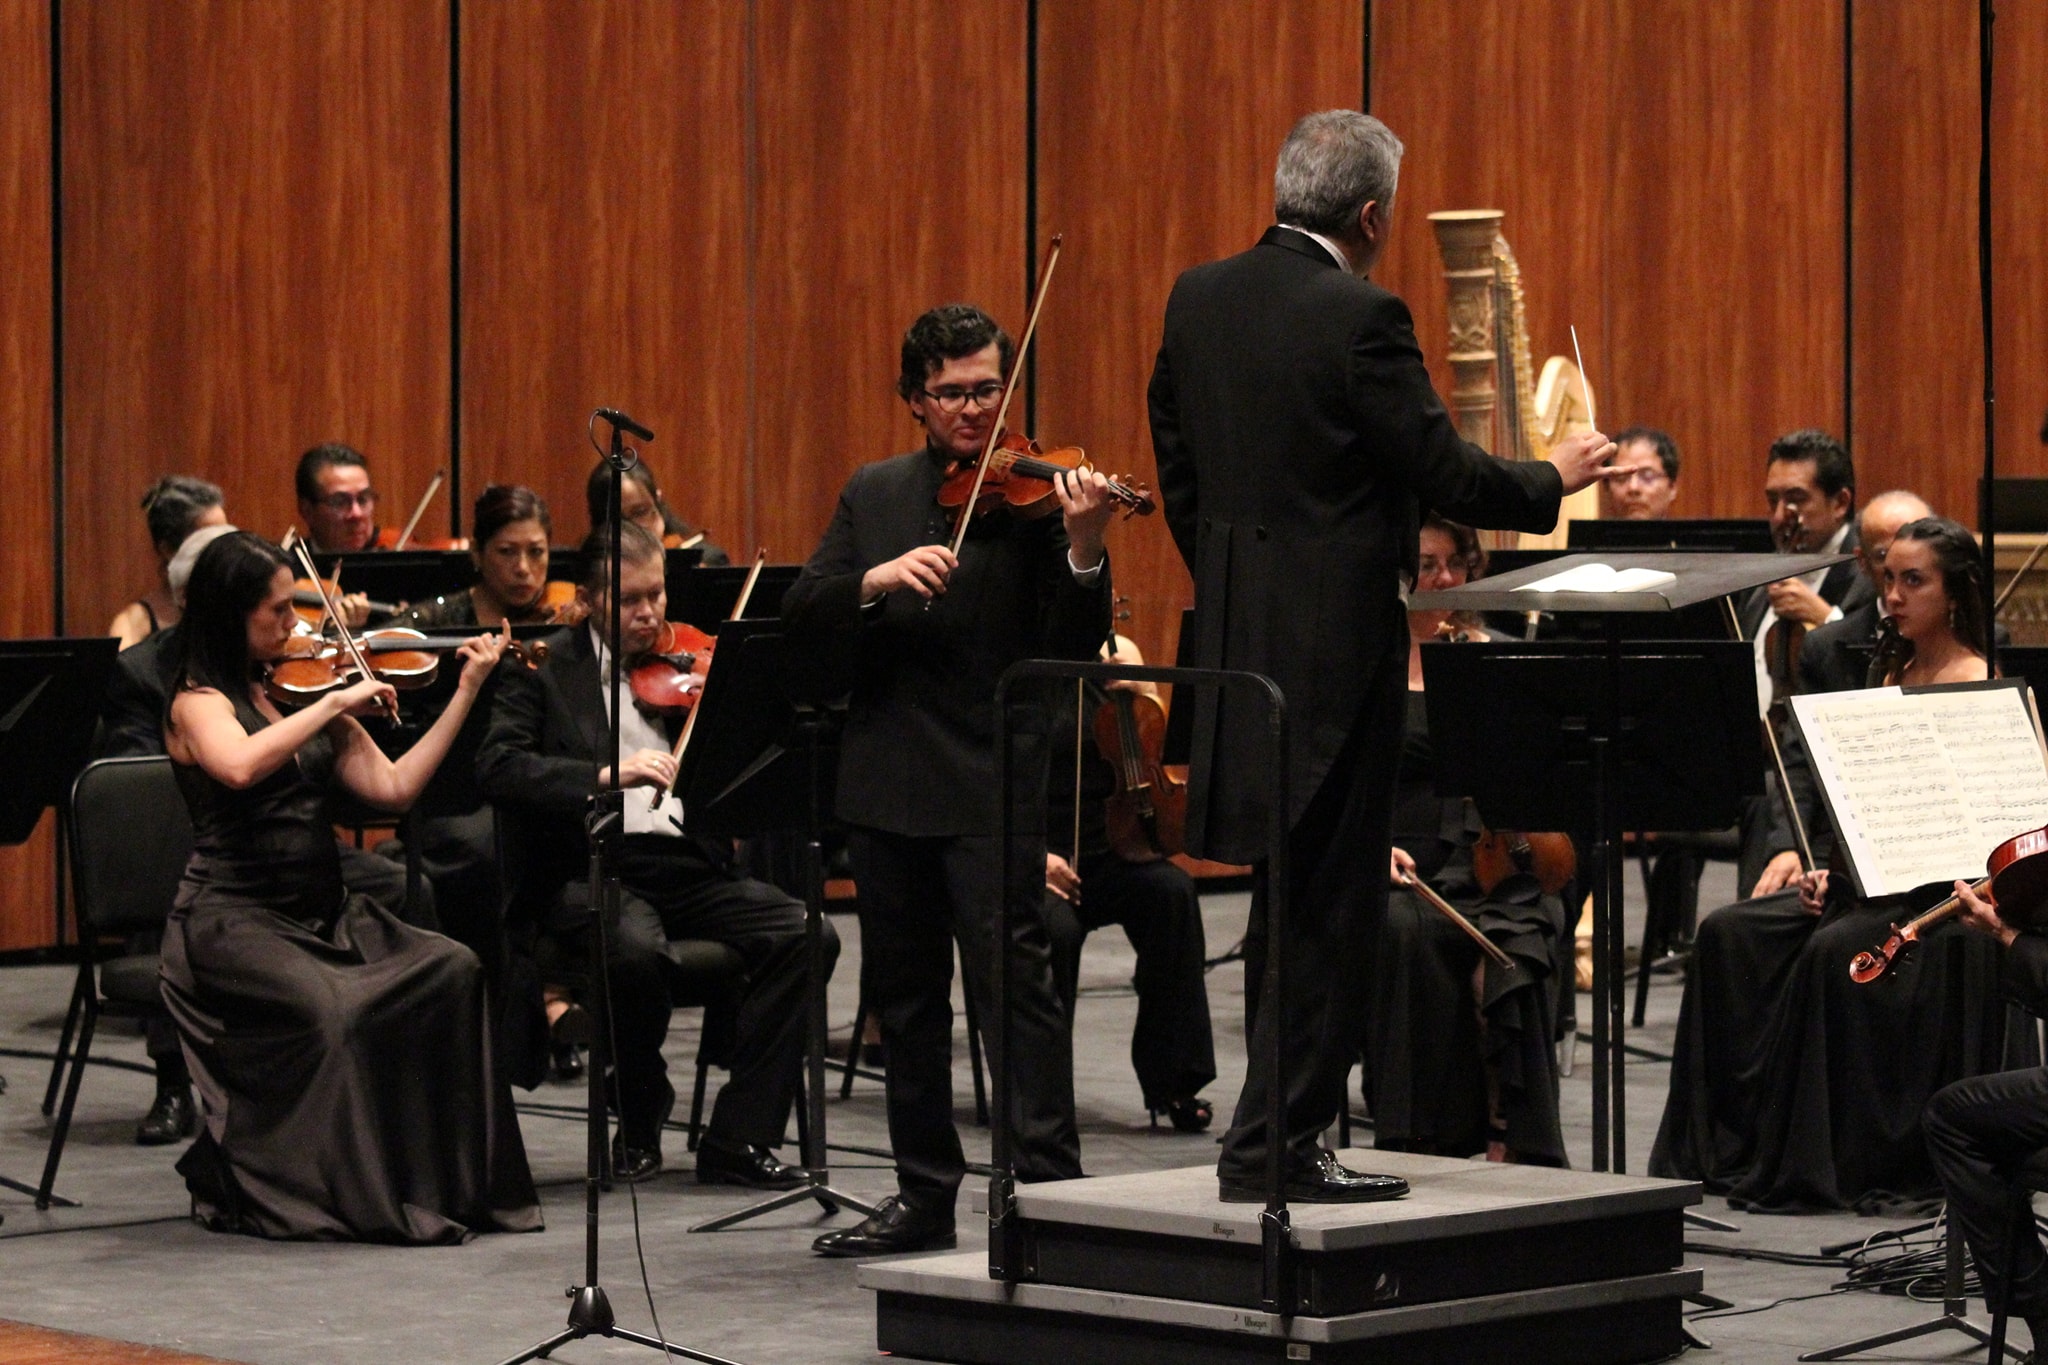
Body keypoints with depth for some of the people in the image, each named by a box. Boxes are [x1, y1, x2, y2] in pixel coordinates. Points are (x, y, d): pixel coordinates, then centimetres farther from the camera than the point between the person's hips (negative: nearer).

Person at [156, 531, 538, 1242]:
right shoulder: (199, 703, -5)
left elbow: (393, 785, 7)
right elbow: (240, 765, -30)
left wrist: (466, 691, 5)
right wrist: (335, 703, -23)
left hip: (322, 912, 7)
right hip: (231, 922, -7)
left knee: (451, 969, -16)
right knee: (327, 1008, -33)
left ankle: (448, 1178, -14)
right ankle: (228, 1184, -13)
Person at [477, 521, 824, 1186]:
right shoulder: (544, 669, 5)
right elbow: (498, 767, -12)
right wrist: (603, 776, -25)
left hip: (690, 866, 4)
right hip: (591, 871, -4)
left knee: (809, 936, -20)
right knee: (636, 949, -36)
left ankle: (739, 1138, -14)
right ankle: (640, 1124, -8)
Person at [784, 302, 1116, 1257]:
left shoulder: (1035, 494, -3)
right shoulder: (873, 496, 12)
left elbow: (1074, 648, -11)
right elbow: (802, 617, 2)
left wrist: (1082, 549, -27)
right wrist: (879, 580, -16)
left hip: (992, 784, -5)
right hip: (886, 780, 5)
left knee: (1014, 979, -12)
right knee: (903, 992, 11)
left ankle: (1049, 1185, -12)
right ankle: (926, 1194, 21)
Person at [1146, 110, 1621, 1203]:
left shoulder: (1198, 300, 6)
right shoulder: (1361, 320, -16)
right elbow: (1446, 475, -13)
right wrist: (1554, 479, 4)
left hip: (1237, 634, 8)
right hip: (1336, 643, -8)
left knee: (1286, 898, 18)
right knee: (1326, 904, 0)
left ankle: (1279, 1124, 23)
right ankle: (1273, 1142, 2)